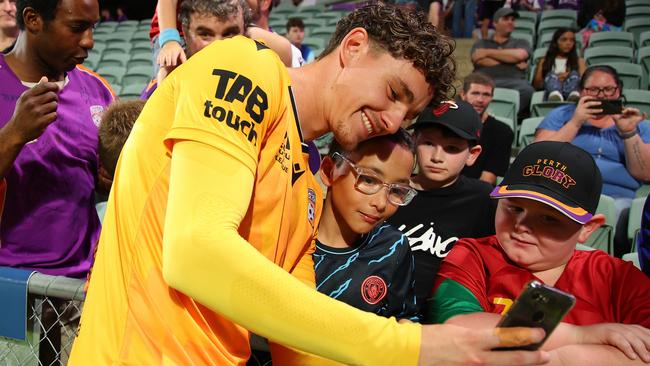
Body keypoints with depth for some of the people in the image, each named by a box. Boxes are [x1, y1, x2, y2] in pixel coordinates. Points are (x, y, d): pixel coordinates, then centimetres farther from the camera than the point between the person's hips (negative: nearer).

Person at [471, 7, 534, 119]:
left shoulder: (521, 43, 27)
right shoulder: (481, 43, 26)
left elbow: (519, 55, 3)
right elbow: (479, 60, 3)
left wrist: (488, 52, 7)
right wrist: (513, 62, 3)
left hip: (513, 81, 1)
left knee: (527, 90, -35)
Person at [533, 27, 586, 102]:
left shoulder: (579, 61, 29)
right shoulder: (544, 61, 25)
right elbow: (536, 84, 12)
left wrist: (569, 76, -9)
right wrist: (556, 78, -5)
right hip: (551, 91, -1)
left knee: (574, 74, -27)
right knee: (552, 75, -29)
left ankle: (574, 95, -62)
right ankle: (555, 95, -65)